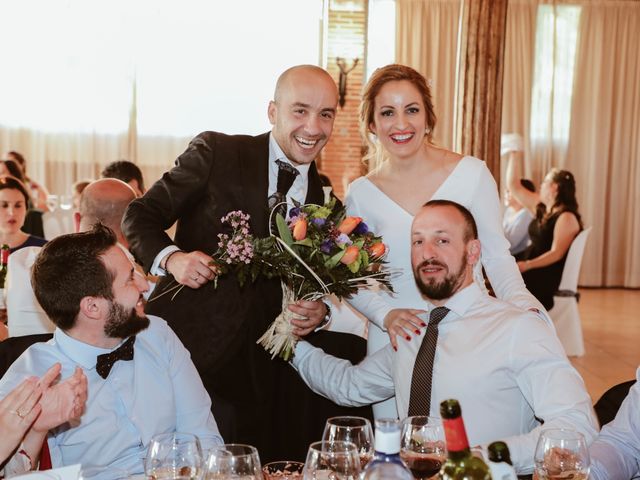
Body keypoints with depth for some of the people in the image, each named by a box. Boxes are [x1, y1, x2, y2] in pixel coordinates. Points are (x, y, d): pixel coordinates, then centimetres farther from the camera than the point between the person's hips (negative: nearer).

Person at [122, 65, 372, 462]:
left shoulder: (325, 200, 7)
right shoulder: (215, 153, -4)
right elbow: (140, 216, -2)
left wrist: (321, 312, -7)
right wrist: (171, 257, -21)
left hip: (263, 372, 4)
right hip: (191, 350, -3)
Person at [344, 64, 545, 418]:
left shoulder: (472, 173, -5)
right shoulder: (361, 194, 0)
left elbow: (497, 256, 1)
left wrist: (525, 308, -16)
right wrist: (386, 314, -13)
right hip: (396, 340, 1)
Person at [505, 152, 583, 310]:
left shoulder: (567, 217, -11)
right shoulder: (541, 207, 13)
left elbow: (556, 254, -18)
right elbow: (513, 185, 17)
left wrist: (527, 265, -28)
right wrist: (515, 153, 14)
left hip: (548, 276, -9)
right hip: (530, 267, 9)